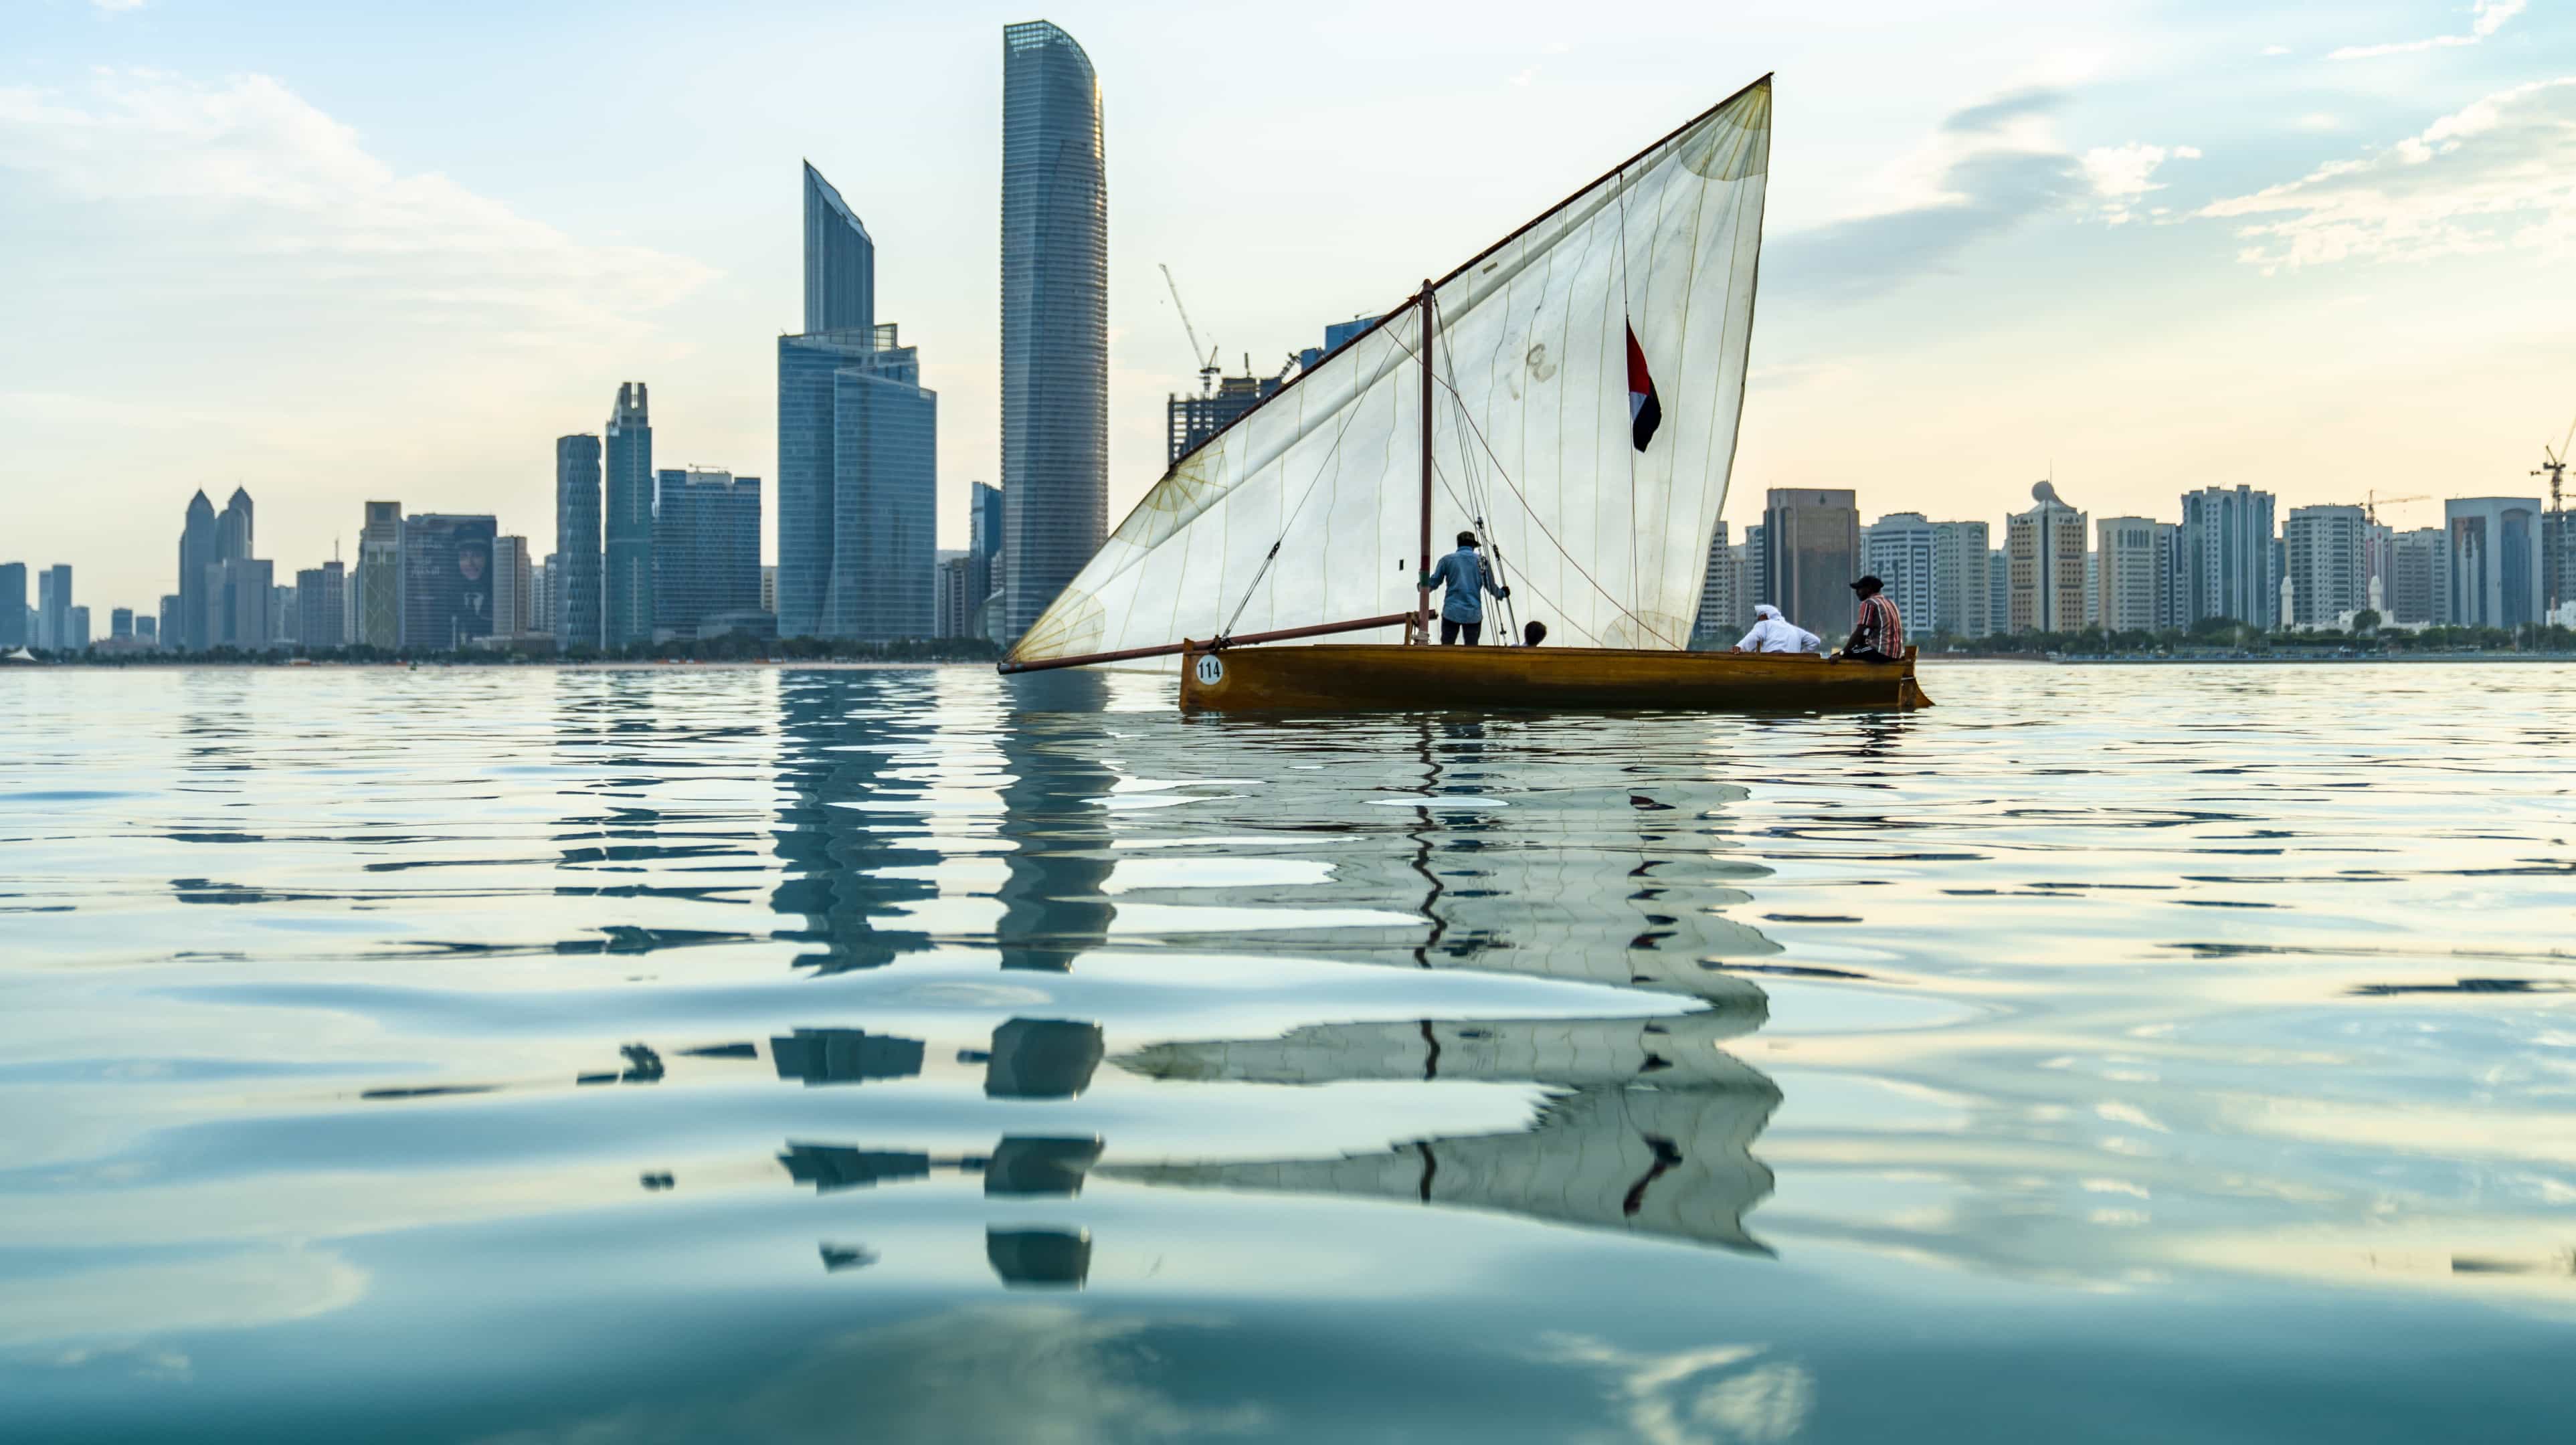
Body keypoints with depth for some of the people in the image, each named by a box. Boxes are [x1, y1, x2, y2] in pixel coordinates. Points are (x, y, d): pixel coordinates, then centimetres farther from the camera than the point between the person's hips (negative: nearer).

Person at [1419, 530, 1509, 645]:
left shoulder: (1447, 560, 3)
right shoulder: (1481, 561, 5)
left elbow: (1434, 583, 8)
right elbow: (1491, 587, 10)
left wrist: (1421, 586, 29)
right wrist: (1502, 593, 32)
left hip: (1451, 613, 0)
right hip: (1474, 614, 0)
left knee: (1446, 649, 2)